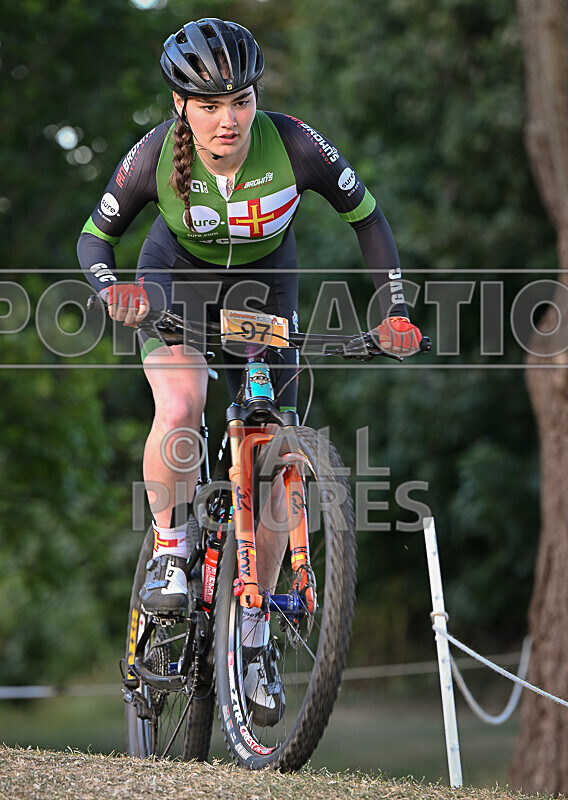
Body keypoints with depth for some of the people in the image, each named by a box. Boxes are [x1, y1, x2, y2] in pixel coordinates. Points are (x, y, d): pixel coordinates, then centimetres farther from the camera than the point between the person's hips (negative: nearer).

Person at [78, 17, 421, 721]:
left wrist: (394, 312, -18)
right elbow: (95, 235, -11)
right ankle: (168, 550, -10)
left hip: (264, 294, 1)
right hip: (176, 281, -1)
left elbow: (366, 217, -11)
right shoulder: (156, 154, -26)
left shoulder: (294, 146, -28)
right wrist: (112, 288, -31)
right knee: (180, 407, -33)